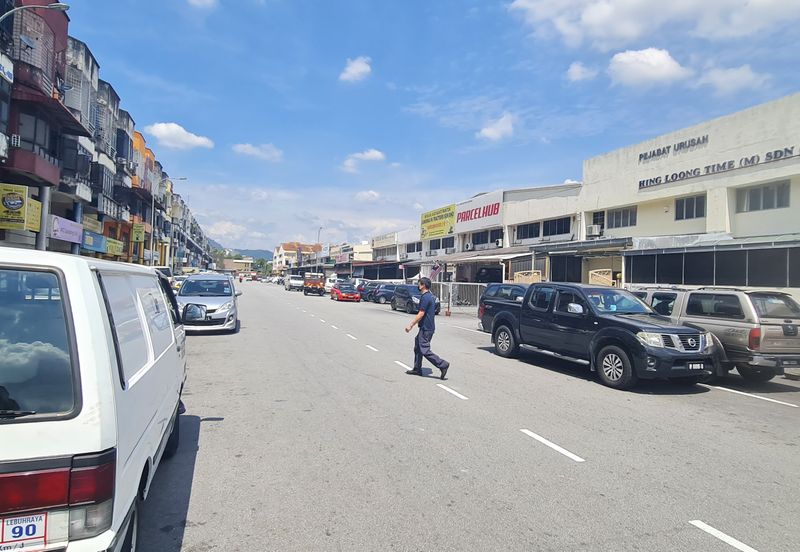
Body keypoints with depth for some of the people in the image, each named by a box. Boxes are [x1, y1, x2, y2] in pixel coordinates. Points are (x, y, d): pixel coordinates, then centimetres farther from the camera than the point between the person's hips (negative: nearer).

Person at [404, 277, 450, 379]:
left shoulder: (425, 297, -18)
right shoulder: (430, 296, 14)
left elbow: (421, 314, -21)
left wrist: (411, 325, -15)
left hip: (426, 328, -10)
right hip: (427, 327, 10)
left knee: (425, 350, -8)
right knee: (417, 347, 17)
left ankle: (443, 365, -8)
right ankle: (417, 369, 23)